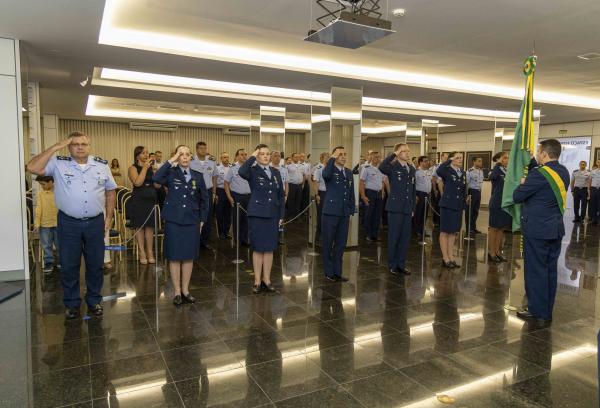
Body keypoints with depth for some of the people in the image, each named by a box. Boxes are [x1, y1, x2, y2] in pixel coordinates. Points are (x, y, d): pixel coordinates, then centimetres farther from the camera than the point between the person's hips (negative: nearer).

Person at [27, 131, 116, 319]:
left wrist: (109, 216, 6)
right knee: (69, 266, 8)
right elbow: (33, 168, -17)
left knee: (95, 264, 11)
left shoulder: (102, 165, 3)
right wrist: (56, 147, -15)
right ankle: (72, 304, 24)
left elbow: (110, 191, 11)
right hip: (68, 223, -1)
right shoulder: (58, 163, -3)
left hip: (95, 222, 2)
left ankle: (94, 301, 27)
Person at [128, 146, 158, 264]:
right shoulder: (133, 168, 1)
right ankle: (142, 253, 7)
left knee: (150, 226, 4)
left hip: (151, 199, 3)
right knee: (139, 227, 0)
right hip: (138, 200, -3)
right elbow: (137, 182, -16)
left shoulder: (151, 167, 10)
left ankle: (150, 252, 10)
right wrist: (145, 168, -12)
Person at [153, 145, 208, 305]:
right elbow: (156, 178, -24)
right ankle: (177, 292, 16)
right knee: (175, 257, 4)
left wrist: (202, 219, 7)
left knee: (189, 257, 8)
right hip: (173, 221, -2)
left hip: (192, 222, 2)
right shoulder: (171, 173, -2)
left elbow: (204, 199, 11)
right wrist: (171, 161, -21)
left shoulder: (198, 176, 5)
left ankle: (185, 290, 21)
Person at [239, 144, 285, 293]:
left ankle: (266, 280, 21)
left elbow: (281, 195, 11)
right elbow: (242, 172, -29)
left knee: (269, 249, 10)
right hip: (257, 215, -4)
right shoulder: (253, 171, -4)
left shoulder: (276, 172, 10)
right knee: (258, 249, 4)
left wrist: (281, 215, 7)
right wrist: (252, 157, -17)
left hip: (273, 215, 4)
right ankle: (257, 281, 16)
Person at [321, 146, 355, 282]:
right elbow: (325, 175, -31)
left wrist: (351, 211, 13)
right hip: (330, 213, -5)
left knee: (341, 244, 11)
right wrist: (332, 158, -22)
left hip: (344, 214, 5)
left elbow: (351, 194, 16)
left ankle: (337, 272, 23)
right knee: (328, 244, 5)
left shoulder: (349, 173, 13)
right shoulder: (330, 170, -5)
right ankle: (329, 272, 18)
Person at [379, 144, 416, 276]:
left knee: (405, 237, 10)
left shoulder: (412, 169, 12)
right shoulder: (392, 167, -6)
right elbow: (381, 167, -31)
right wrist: (393, 154, -22)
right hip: (395, 207, -6)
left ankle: (401, 264, 21)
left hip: (407, 208, 6)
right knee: (393, 237, 3)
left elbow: (413, 190, 16)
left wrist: (413, 208, 13)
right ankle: (392, 265, 15)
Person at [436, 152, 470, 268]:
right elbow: (438, 171, -33)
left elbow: (463, 189, 19)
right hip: (447, 205, -7)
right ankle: (445, 258, 10)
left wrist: (466, 198, 5)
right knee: (445, 232, 2)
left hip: (458, 206, 7)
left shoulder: (462, 173, 12)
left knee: (453, 232, 13)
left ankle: (451, 257, 22)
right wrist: (449, 160, -24)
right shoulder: (447, 171, -9)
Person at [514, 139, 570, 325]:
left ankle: (537, 313, 8)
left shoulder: (539, 174, -17)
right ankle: (547, 312, 22)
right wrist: (532, 160, 17)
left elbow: (517, 196, -12)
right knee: (550, 270, 13)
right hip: (556, 229, 8)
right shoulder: (563, 172, 7)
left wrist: (523, 184, 6)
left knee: (536, 271, 1)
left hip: (536, 229, -8)